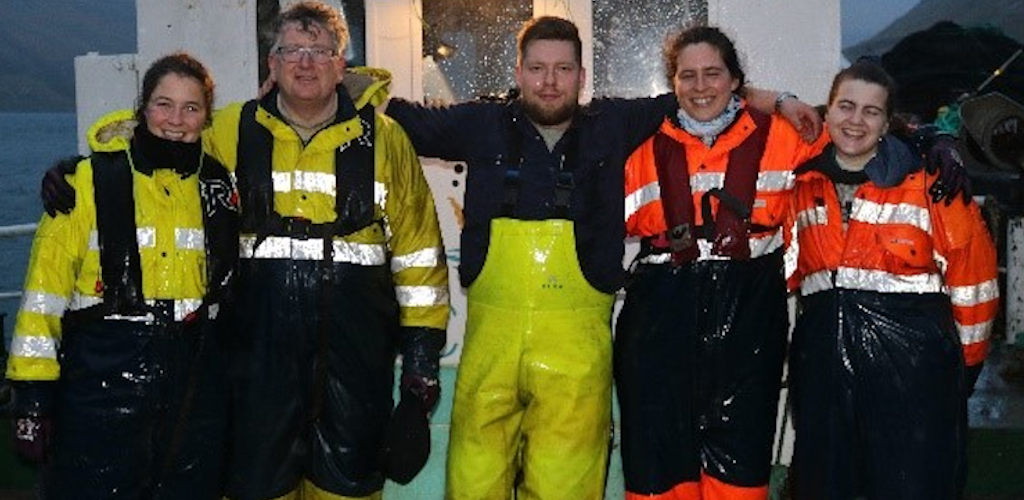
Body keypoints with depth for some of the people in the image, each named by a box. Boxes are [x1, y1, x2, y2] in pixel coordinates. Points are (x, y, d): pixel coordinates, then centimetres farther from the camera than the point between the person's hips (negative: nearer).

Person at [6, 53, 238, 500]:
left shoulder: (218, 183, 6)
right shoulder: (91, 180, -5)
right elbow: (46, 286, -7)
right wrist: (32, 392, -10)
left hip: (196, 385, 4)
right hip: (103, 380, -3)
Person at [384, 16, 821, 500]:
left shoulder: (614, 125, 10)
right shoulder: (484, 125, 12)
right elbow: (412, 121, 23)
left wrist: (770, 100, 16)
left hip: (579, 338, -1)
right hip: (491, 330, 1)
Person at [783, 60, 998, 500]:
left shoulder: (928, 183, -3)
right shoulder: (802, 184, 10)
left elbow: (971, 273, -1)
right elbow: (786, 267, 21)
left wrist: (967, 360, 2)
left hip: (912, 353, -4)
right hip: (823, 358, 4)